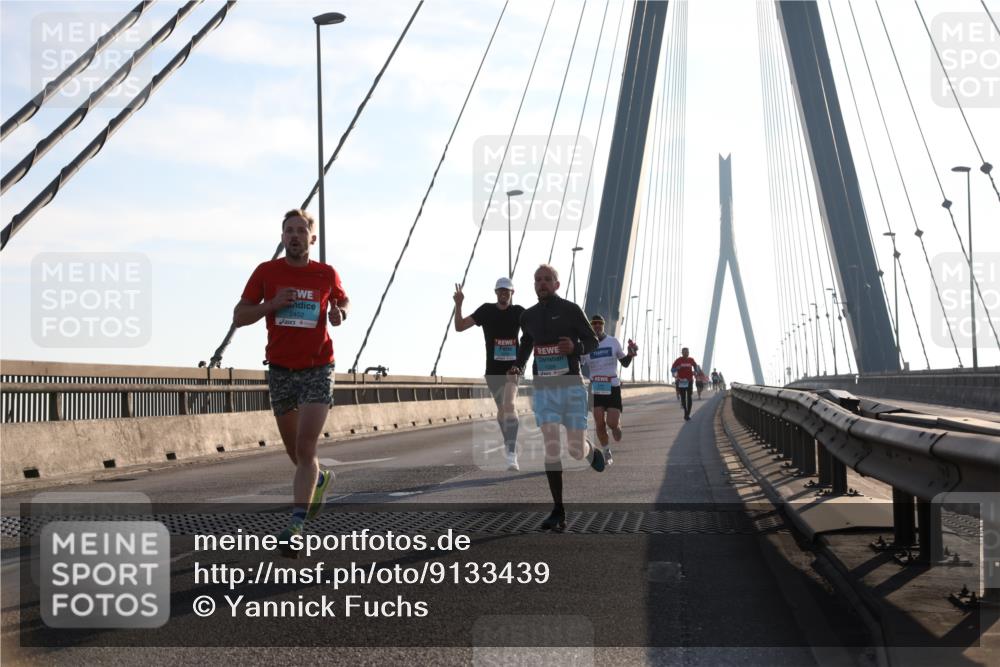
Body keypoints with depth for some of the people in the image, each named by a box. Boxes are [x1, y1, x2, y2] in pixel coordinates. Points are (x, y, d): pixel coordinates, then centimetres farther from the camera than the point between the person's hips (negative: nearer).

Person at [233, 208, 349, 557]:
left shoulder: (326, 274, 0)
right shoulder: (266, 272, -1)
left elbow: (343, 299, 21)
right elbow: (239, 316, 1)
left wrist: (340, 313, -3)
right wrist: (271, 305, -16)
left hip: (318, 370, -2)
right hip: (280, 370, 2)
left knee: (305, 448, -14)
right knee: (294, 449, 14)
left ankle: (296, 525, -16)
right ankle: (320, 478, 47)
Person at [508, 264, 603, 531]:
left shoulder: (571, 309, -4)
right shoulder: (528, 316, 8)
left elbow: (592, 342, 2)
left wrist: (575, 347, -21)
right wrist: (516, 368, 7)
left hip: (572, 388, -2)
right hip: (544, 389, 2)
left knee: (577, 452, -3)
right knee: (551, 448, -13)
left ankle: (592, 451, 38)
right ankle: (558, 512, -9)